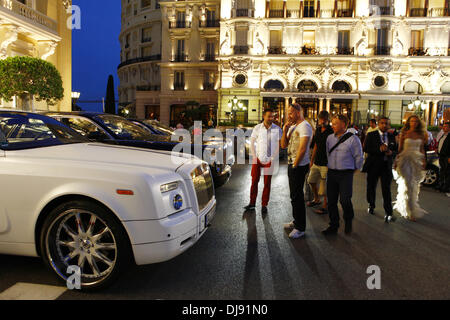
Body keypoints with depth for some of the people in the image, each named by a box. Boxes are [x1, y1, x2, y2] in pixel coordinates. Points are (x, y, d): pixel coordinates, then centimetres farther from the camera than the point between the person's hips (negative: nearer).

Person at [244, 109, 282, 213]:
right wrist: (254, 156, -2)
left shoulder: (277, 129, -1)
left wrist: (273, 158, -4)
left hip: (269, 160, 0)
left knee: (267, 183, 5)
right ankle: (252, 203, 15)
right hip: (258, 159, 1)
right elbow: (252, 143, 4)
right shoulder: (257, 128, 1)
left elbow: (279, 145, 1)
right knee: (254, 181, 4)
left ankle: (264, 205, 15)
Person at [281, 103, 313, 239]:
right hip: (292, 165, 9)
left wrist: (295, 165, -15)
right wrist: (285, 130, 0)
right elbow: (283, 145, 13)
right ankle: (296, 221, 30)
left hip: (299, 166, -9)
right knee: (294, 195, 17)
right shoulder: (292, 127, 15)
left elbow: (302, 149, -21)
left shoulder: (304, 126, -14)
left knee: (297, 196, -5)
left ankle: (300, 228, 4)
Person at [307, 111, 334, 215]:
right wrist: (312, 160, 18)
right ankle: (316, 199, 38)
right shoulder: (318, 130, 9)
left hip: (326, 163, -8)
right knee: (311, 180, 18)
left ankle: (325, 206, 14)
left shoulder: (331, 132, -13)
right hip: (317, 162, 8)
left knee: (324, 186, -1)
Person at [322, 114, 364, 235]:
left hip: (346, 174, -5)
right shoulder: (330, 138, 9)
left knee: (345, 200, -11)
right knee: (331, 201, 7)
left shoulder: (353, 139, -8)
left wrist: (355, 170, 6)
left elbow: (359, 157, -2)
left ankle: (348, 221, 20)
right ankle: (333, 226, 20)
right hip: (331, 173, 5)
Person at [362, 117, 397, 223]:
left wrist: (391, 152, -11)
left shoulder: (392, 136, 9)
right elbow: (366, 149, -12)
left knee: (386, 190, -4)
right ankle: (371, 205, 36)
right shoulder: (371, 135, -2)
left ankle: (388, 213, -3)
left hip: (386, 166, 1)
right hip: (374, 165, -1)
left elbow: (395, 149, 13)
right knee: (371, 187, 13)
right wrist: (379, 148, -24)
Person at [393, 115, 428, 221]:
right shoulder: (404, 134, -1)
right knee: (408, 184, -6)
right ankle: (411, 212, 0)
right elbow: (400, 148, 1)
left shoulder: (421, 135, 9)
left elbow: (422, 149, 12)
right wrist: (396, 161, -1)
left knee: (415, 185, 8)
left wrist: (424, 161, 3)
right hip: (406, 159, -4)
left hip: (417, 161, 4)